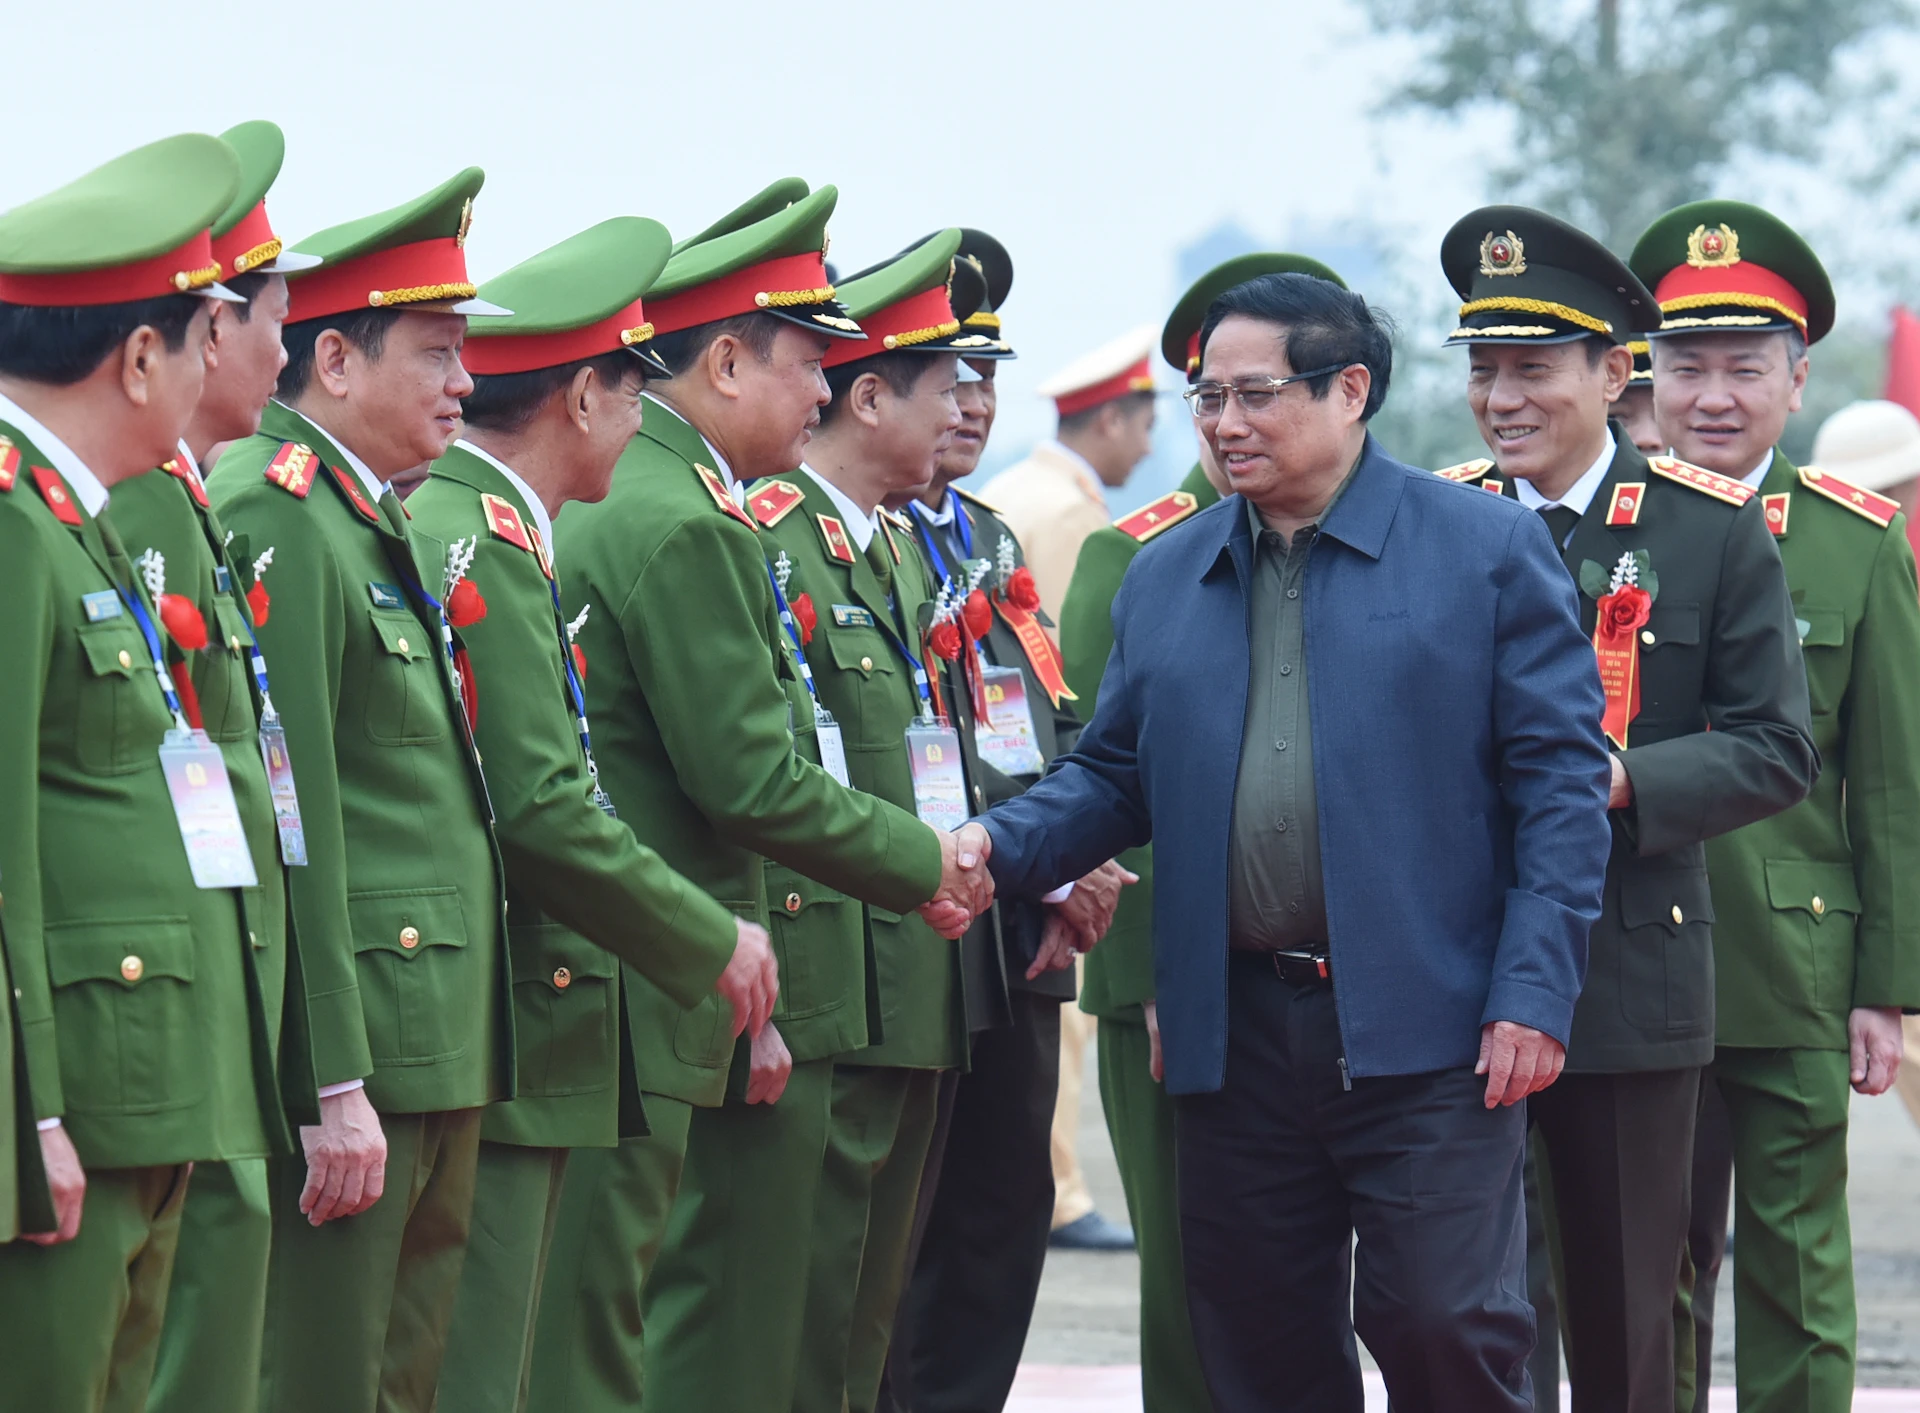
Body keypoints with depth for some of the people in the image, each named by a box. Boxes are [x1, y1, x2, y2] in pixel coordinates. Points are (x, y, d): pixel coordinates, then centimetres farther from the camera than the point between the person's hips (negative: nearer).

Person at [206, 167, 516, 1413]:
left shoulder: (377, 519, 17)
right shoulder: (272, 518, -14)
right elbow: (284, 826, -19)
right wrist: (333, 1087, -21)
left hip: (438, 1053, 10)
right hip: (353, 1054, -10)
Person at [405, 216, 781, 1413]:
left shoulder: (488, 532, 16)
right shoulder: (478, 543, -15)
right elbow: (541, 809, -20)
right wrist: (716, 943, -10)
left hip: (518, 1048, 10)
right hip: (488, 1046, -10)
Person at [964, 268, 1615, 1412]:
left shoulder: (1489, 548, 0)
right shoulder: (1163, 579, 14)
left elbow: (1562, 781, -4)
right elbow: (1114, 778, 16)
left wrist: (1533, 994, -12)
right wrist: (1000, 845, -5)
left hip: (1425, 1035, -4)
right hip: (1238, 1039, 5)